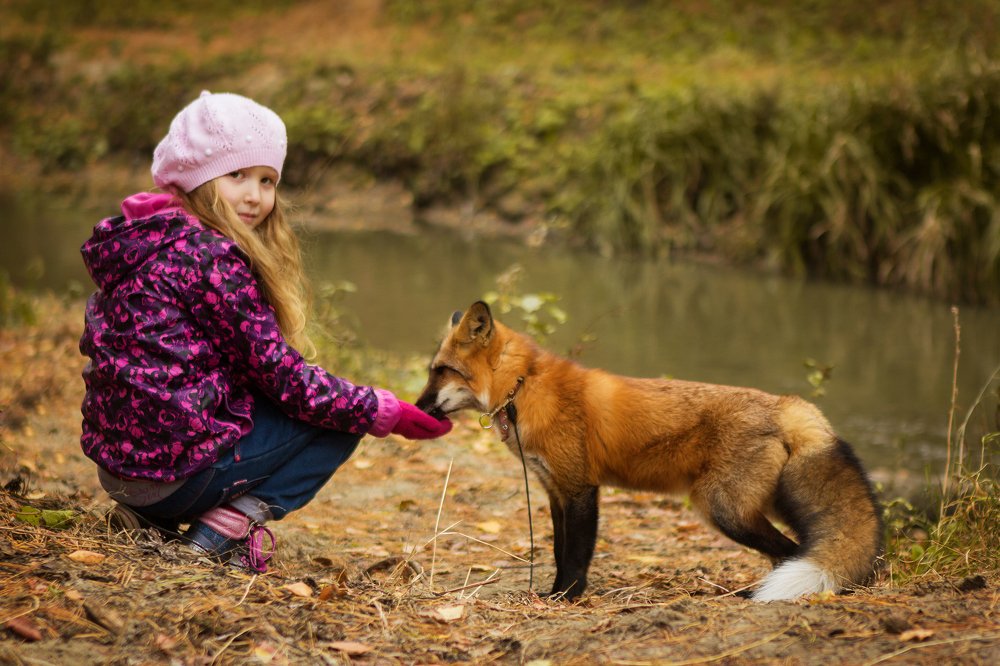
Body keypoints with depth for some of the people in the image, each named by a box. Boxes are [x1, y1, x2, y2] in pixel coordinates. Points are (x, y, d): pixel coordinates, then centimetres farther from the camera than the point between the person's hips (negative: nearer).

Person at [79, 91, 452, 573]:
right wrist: (389, 414, -3)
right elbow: (284, 379, -13)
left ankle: (150, 518, 14)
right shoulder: (209, 255, -15)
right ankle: (225, 527, -7)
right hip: (175, 469, -9)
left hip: (116, 465, 9)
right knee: (337, 422, 4)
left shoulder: (143, 242, 12)